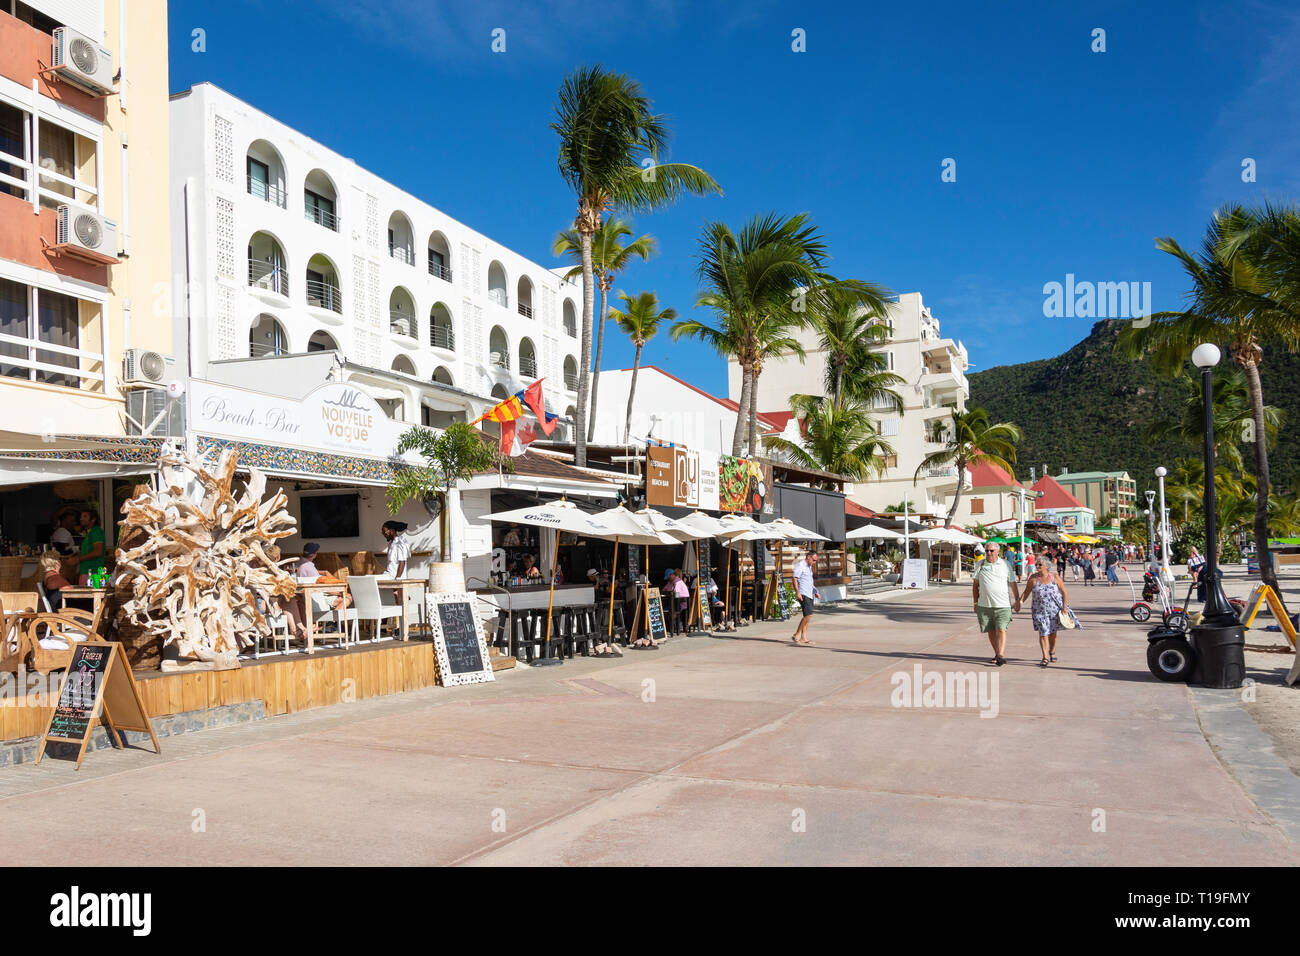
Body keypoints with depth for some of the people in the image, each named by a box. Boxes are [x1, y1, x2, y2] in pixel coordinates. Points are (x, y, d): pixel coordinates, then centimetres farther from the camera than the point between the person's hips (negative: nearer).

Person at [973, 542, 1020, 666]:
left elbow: (1013, 584, 9)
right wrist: (976, 602, 10)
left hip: (1003, 604, -2)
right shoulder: (980, 565, 8)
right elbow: (975, 584, 13)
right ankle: (997, 654, 19)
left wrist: (1017, 601, 6)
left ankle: (1000, 656, -19)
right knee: (991, 631, 7)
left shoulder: (1005, 565, 5)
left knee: (1001, 630, -13)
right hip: (984, 605, 2)